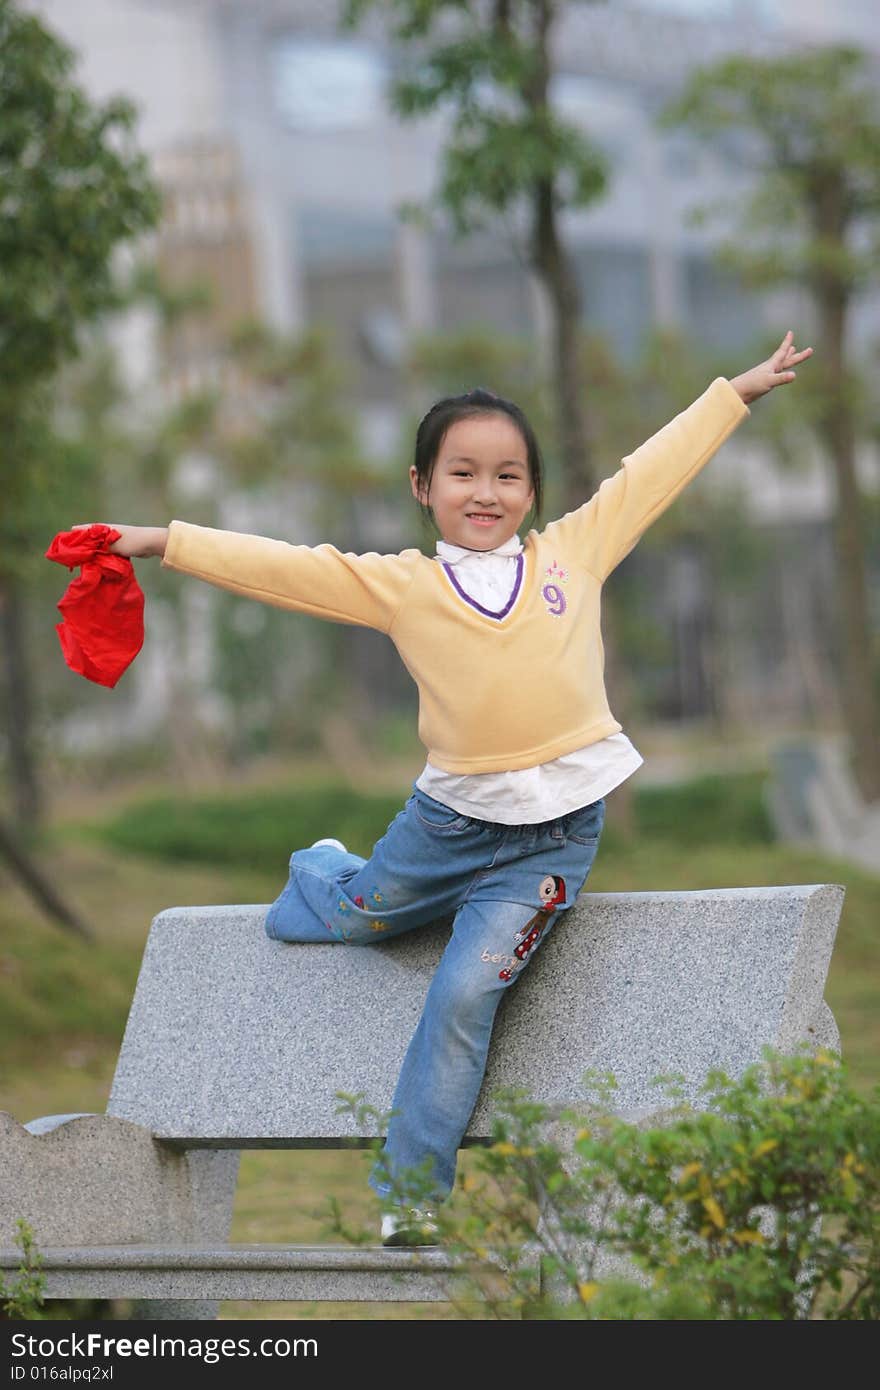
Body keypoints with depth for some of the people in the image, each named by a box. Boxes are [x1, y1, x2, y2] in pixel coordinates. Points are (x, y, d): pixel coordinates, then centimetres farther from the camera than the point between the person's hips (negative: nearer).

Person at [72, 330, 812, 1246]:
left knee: (466, 991, -11)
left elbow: (653, 471, 12)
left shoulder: (574, 550, 3)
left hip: (555, 830, -1)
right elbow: (279, 569, -4)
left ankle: (409, 1194, -2)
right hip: (452, 814, 1)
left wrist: (740, 390, 18)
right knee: (356, 918, 21)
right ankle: (319, 872, 61)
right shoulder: (397, 585, -1)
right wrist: (168, 544, -9)